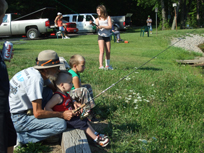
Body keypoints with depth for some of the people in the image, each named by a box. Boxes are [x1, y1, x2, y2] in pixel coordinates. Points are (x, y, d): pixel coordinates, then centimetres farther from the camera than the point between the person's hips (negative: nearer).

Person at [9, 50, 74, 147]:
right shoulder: (36, 79, -25)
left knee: (48, 92, 12)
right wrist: (62, 115, -14)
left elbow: (55, 89, 18)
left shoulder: (34, 71, 2)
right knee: (61, 124, -17)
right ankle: (22, 137, -8)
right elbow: (38, 113, -24)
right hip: (17, 120, -9)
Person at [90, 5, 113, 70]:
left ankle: (107, 65, 20)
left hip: (107, 36, 1)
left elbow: (110, 27, -7)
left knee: (108, 51, 5)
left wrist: (102, 26, -17)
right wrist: (93, 24, -20)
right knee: (102, 51, -14)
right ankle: (100, 65, -18)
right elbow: (96, 28, -3)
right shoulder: (97, 19, 7)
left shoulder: (108, 18, 4)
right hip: (101, 36, -1)